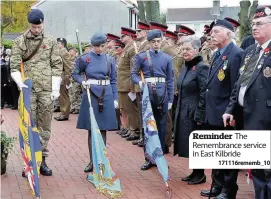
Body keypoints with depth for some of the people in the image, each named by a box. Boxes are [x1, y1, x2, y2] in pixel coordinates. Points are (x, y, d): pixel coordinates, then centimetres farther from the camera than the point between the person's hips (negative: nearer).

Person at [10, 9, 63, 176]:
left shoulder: (51, 41, 7)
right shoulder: (20, 42, 4)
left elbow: (57, 66, 6)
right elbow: (15, 66, 2)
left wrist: (56, 88, -2)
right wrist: (20, 82, -16)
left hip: (47, 90, 1)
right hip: (28, 90, -1)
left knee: (45, 127, 6)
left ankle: (42, 160, 15)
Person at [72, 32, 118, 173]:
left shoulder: (110, 60, 6)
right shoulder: (85, 59, -1)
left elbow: (113, 81, 10)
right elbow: (75, 74, 8)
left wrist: (115, 98, 6)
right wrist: (82, 81, -12)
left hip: (106, 95, 2)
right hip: (91, 94, -2)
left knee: (103, 129, 5)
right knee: (91, 129, 2)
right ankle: (92, 161, 11)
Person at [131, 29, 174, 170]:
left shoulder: (167, 58, 7)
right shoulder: (141, 57, 3)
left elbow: (170, 80, 7)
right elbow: (134, 74, 3)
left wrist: (171, 100, 2)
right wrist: (140, 82, -19)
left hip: (162, 95, 1)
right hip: (147, 94, -1)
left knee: (162, 126, 6)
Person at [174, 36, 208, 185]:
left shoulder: (201, 67, -14)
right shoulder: (184, 68, 12)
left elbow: (204, 94, -18)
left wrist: (199, 116, -20)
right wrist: (178, 111, 16)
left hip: (194, 113, -8)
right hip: (183, 113, 8)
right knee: (189, 144, 13)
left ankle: (200, 175, 13)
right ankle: (194, 172, 24)